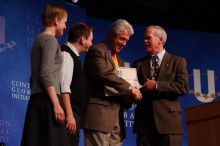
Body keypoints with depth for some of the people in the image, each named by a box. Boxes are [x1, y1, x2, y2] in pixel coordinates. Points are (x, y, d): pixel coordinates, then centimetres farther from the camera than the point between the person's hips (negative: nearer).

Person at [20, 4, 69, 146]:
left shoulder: (39, 40, 21)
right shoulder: (50, 40, -6)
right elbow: (46, 74, -16)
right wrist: (56, 104, -19)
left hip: (37, 99, 9)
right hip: (47, 99, -9)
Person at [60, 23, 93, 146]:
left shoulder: (73, 56, 19)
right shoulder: (66, 55, -10)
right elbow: (63, 87, -19)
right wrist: (69, 115, -23)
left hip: (75, 113, 10)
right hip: (70, 114, -10)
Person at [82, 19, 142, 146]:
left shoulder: (119, 60, 25)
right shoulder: (97, 51, -3)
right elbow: (104, 74, -19)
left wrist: (128, 97, 3)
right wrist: (130, 88, -17)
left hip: (116, 116, 9)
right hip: (99, 114, -9)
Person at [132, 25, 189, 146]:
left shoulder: (178, 62, 7)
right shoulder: (138, 64, 17)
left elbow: (182, 87, -5)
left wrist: (156, 85, -11)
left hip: (168, 121, -2)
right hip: (144, 121, 2)